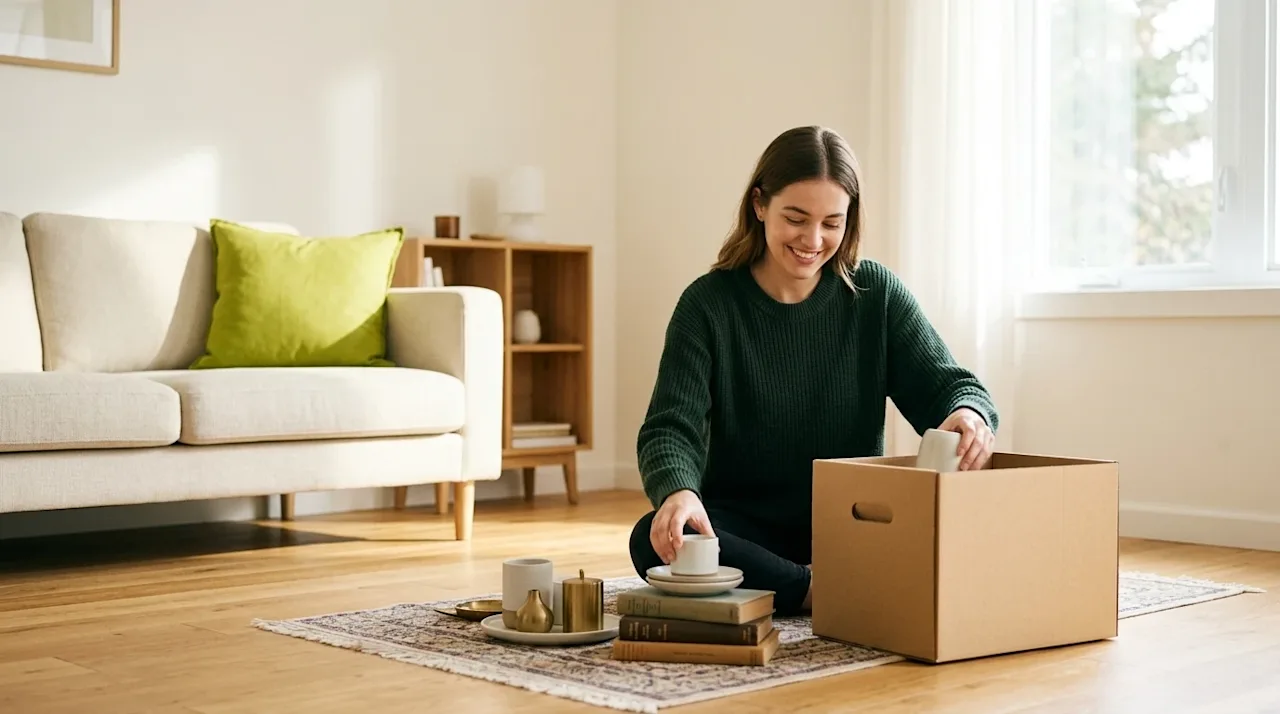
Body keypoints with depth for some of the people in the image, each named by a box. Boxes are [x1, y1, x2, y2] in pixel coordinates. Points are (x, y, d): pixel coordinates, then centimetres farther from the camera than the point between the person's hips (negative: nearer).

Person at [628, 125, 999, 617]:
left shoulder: (876, 294, 1)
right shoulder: (709, 304, -5)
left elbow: (945, 382, -3)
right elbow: (670, 428, -13)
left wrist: (969, 415, -30)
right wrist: (678, 492, -38)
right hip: (743, 526, 0)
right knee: (654, 539, -32)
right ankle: (814, 590, -25)